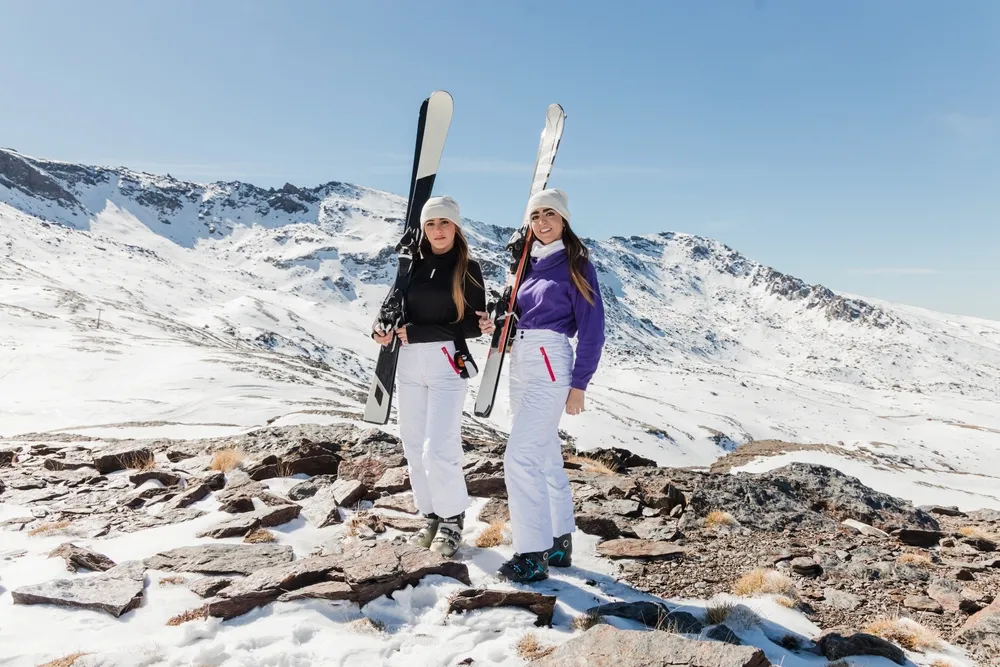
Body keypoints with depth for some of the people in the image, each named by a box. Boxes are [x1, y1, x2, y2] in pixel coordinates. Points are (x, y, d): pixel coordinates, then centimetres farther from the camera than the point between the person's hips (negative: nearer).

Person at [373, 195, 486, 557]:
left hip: (447, 362, -5)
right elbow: (397, 309, 18)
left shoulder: (468, 269, -1)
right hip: (408, 363, 5)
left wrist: (419, 332, -12)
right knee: (414, 445, 8)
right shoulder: (413, 265, 10)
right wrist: (383, 330, -5)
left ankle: (452, 518, 11)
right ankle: (431, 516, 23)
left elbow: (475, 325, -6)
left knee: (438, 448, -10)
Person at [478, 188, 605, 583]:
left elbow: (592, 330, -8)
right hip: (519, 362, 8)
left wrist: (579, 384, -11)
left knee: (520, 457, -13)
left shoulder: (575, 265, -6)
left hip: (549, 364, -8)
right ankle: (559, 543, 23)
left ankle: (533, 555, -5)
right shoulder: (530, 262, 15)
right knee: (545, 457, 13)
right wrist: (496, 325, -1)